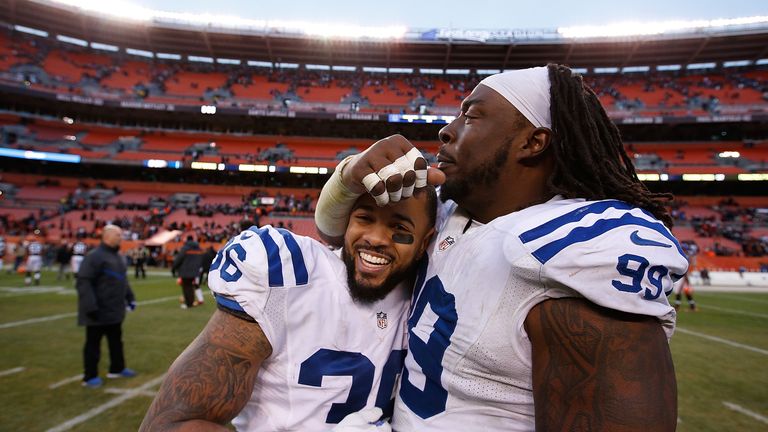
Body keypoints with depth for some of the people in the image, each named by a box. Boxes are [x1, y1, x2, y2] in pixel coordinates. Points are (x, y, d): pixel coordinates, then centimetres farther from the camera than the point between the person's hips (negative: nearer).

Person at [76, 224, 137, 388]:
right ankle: (90, 376, 18)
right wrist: (90, 306, -26)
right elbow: (83, 282, -23)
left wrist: (130, 297, 16)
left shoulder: (118, 256, 10)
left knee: (116, 341, 19)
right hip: (98, 312, -9)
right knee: (93, 344, 5)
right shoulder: (94, 256, -18)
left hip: (115, 310, 9)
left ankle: (117, 369, 33)